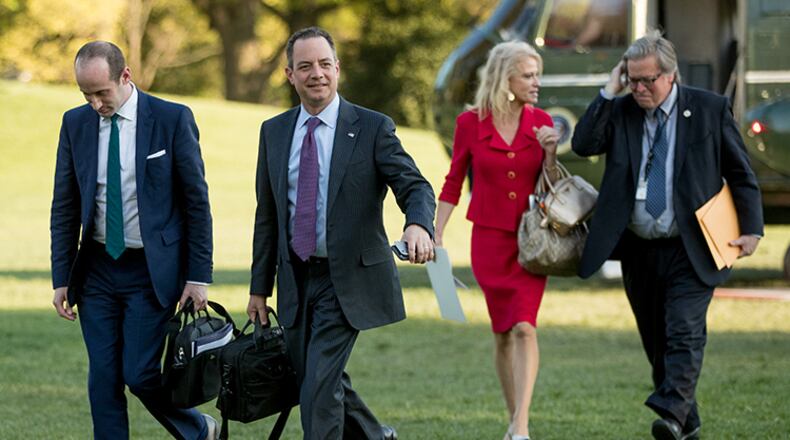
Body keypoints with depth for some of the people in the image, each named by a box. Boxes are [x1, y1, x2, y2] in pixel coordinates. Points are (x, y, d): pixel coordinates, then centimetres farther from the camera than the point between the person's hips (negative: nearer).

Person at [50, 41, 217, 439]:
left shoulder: (172, 120, -8)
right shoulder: (76, 124, 3)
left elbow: (196, 200, -5)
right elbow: (64, 207, 8)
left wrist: (199, 276, -8)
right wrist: (61, 277, 3)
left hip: (152, 271, -4)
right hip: (96, 269, 4)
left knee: (140, 374, -8)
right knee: (103, 380, 2)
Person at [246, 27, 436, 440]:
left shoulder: (373, 128, -6)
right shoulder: (274, 132, 7)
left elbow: (415, 187, -13)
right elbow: (267, 215, 12)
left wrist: (418, 225, -36)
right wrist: (260, 286, 11)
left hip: (347, 278, -5)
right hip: (296, 278, 5)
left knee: (319, 386, -13)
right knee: (315, 379, 12)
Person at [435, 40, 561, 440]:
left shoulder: (541, 122, 1)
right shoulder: (471, 123, -4)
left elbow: (553, 187, 5)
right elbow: (453, 183, 6)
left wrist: (551, 154, -13)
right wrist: (436, 236, 3)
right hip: (489, 239, 0)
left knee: (524, 327, -16)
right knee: (502, 333, 8)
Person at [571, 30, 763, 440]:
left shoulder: (710, 109, -2)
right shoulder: (620, 111, 6)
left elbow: (741, 174, 3)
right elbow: (583, 144, -9)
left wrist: (751, 229, -3)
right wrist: (609, 93, -10)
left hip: (689, 251, -4)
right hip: (638, 250, 4)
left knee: (684, 335, -16)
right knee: (656, 343, 9)